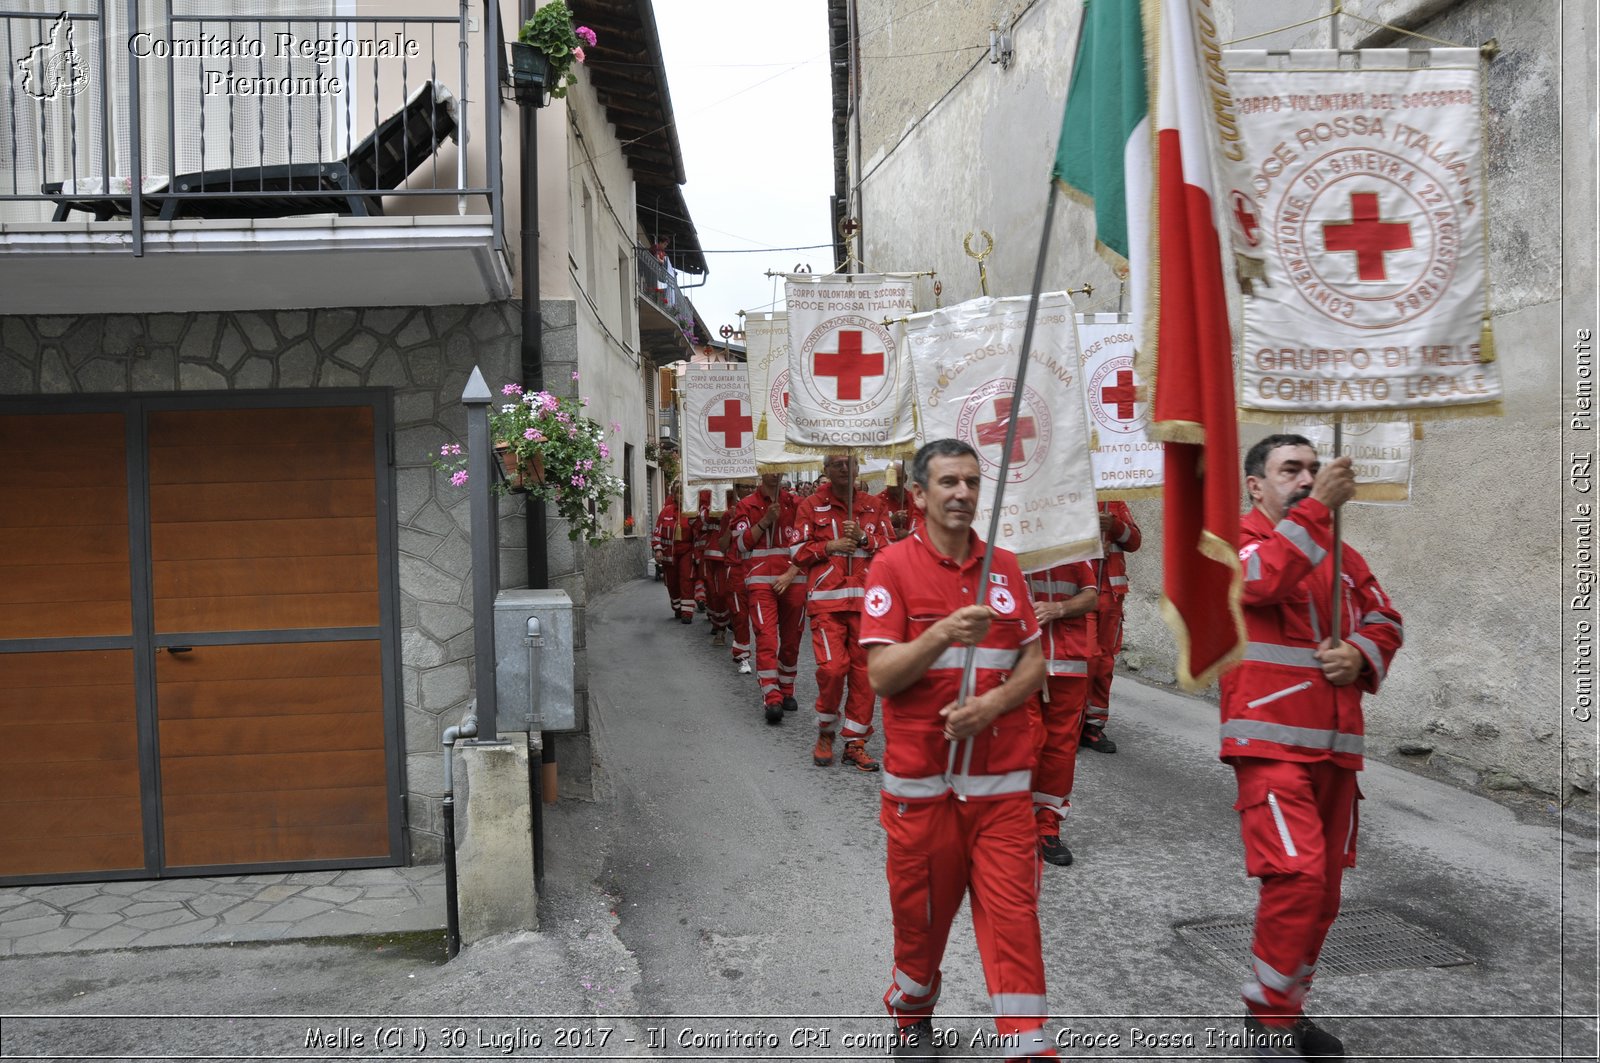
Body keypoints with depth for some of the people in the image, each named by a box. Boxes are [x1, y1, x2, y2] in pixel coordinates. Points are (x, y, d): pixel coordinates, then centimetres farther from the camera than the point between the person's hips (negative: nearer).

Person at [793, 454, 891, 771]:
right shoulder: (811, 506, 6)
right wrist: (830, 546, -10)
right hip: (826, 601, -3)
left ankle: (855, 743, 12)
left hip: (865, 600, 3)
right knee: (832, 667, -14)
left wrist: (863, 538, -8)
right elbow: (800, 554, 5)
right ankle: (826, 733, 10)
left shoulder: (873, 506, 12)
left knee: (864, 672, 1)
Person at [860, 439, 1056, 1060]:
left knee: (1013, 912, 0)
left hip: (1002, 777, 2)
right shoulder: (893, 567, -5)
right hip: (921, 778, -2)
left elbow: (1035, 664, 8)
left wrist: (993, 703, -12)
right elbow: (880, 676, -11)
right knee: (920, 910, 12)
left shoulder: (1004, 566, 7)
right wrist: (942, 634, -27)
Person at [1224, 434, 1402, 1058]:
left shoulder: (1341, 554, 19)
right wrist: (1318, 508, -22)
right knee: (1296, 878, -15)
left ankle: (1289, 1008, 27)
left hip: (1337, 746, 7)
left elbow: (1384, 621, 17)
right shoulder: (1237, 536, -1)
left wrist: (1361, 655, -3)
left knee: (1325, 889, 11)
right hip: (1271, 742, -7)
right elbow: (1263, 580, -22)